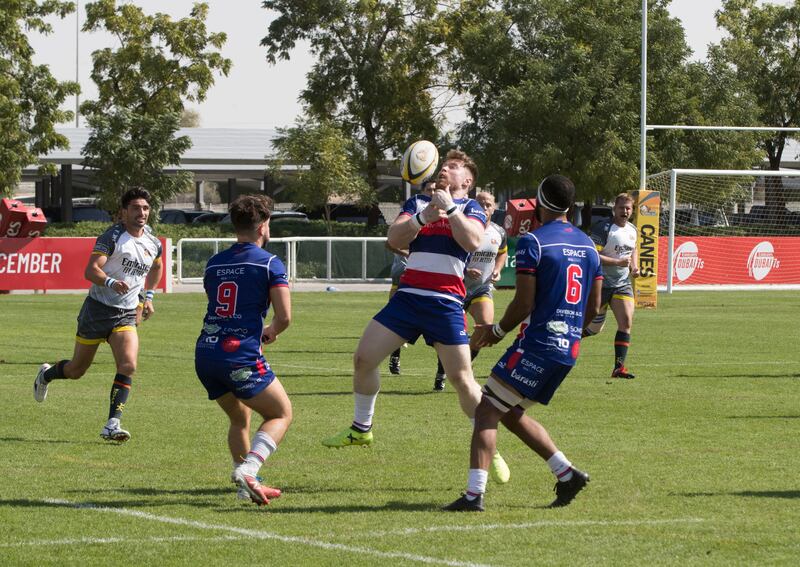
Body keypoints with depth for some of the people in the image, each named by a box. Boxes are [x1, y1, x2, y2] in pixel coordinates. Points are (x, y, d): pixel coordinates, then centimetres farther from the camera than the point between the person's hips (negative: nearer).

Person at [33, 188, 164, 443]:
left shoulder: (154, 244, 7)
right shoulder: (112, 237, -12)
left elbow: (157, 267, 32)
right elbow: (90, 270, -24)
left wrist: (148, 296, 23)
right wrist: (111, 283, -42)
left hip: (127, 314, 4)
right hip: (98, 309, -4)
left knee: (128, 366, -19)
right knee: (77, 370, 9)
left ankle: (112, 425, -19)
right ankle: (46, 375, 43)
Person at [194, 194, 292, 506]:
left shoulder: (214, 263, 17)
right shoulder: (270, 264, -2)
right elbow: (284, 317, -7)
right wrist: (271, 331, 15)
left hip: (205, 352, 6)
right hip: (241, 354, -6)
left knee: (240, 419, 25)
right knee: (281, 414, 6)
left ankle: (247, 485, 18)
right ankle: (248, 469, -16)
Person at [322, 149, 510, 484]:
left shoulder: (471, 209, 4)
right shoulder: (418, 203, 15)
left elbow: (473, 242, -16)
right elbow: (394, 239, -1)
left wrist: (450, 208, -22)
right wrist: (423, 218, -16)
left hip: (446, 302, -4)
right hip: (408, 296, 4)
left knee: (462, 378, -8)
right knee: (363, 358, -1)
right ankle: (361, 429, 18)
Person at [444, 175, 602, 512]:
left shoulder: (532, 243, -9)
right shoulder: (588, 245, 13)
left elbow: (524, 302, -13)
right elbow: (593, 307, 15)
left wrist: (498, 330, 2)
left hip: (537, 345, -8)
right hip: (569, 349, 8)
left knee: (487, 411, -4)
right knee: (511, 414, 21)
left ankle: (474, 494, -15)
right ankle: (567, 474, 14)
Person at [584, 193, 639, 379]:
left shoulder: (632, 230, 9)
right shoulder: (603, 229, -16)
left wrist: (634, 266, 9)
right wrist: (618, 262, -25)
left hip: (623, 284, 6)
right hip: (601, 284, -6)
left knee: (626, 322, -10)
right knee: (595, 327, 2)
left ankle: (619, 367, -10)